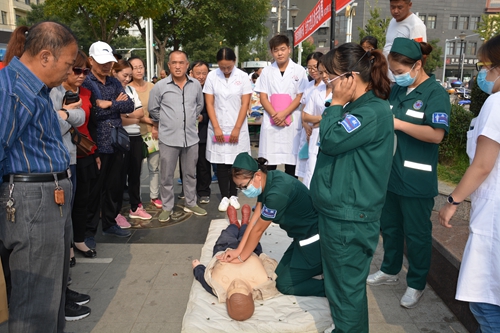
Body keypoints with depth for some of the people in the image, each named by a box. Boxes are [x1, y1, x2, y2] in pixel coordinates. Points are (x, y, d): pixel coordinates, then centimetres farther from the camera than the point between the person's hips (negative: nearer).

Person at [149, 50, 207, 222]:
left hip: (191, 137, 3)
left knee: (190, 173, 14)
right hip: (168, 138, -2)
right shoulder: (160, 86, -6)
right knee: (167, 175, 6)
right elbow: (153, 109, 6)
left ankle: (191, 203, 30)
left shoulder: (196, 84, 1)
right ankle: (166, 207, 21)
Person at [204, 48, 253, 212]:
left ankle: (233, 195, 17)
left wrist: (237, 128, -9)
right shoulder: (212, 76, -1)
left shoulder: (242, 77, -3)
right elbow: (209, 104, -1)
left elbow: (245, 104, -5)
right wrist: (216, 128, -8)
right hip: (218, 128, 1)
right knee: (221, 163, 3)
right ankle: (224, 196, 13)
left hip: (237, 128, -1)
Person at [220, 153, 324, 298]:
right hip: (303, 236, 9)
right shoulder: (267, 180, -4)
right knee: (280, 274, 14)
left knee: (285, 284, 0)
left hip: (315, 239, -9)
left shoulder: (277, 193, -31)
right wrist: (238, 250, 0)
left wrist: (241, 258, -6)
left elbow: (258, 229, -20)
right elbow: (255, 219, 0)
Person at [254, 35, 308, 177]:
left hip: (292, 122, -1)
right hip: (271, 122, 1)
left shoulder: (299, 71, 4)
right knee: (269, 163, 1)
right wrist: (275, 115, -11)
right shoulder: (267, 71, 8)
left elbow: (300, 97, -1)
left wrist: (283, 113, -12)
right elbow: (263, 98, 3)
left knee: (291, 160, 3)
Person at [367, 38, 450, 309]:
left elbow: (436, 134, -24)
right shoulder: (396, 90, 8)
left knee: (416, 233, 8)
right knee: (389, 226, 19)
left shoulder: (435, 93, -12)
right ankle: (389, 270, 39)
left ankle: (417, 284, 25)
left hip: (417, 178, -7)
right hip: (390, 172, 7)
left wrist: (398, 124, -24)